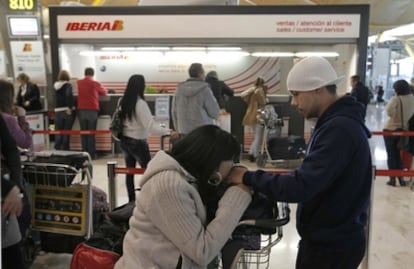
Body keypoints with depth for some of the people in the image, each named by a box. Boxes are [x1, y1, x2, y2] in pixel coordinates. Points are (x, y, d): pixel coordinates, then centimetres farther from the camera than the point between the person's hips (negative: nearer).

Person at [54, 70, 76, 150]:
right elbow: (69, 95, -23)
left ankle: (57, 149, 13)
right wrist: (70, 107, -18)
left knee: (58, 132, 11)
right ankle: (64, 149, 5)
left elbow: (56, 98, 14)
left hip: (58, 111, 4)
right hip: (67, 111, -4)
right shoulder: (68, 85, -7)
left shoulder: (55, 85, 8)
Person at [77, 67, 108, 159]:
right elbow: (104, 92, 14)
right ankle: (92, 154, 1)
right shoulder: (96, 83, -2)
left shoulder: (79, 82, 6)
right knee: (91, 133, 0)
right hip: (92, 110, -3)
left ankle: (84, 153, 9)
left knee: (83, 133, 8)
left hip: (81, 110, 3)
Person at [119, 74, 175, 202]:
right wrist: (168, 131, -28)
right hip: (138, 142, -7)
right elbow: (150, 125, -26)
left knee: (130, 171, 15)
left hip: (125, 141, 7)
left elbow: (121, 120, 11)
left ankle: (132, 200, 23)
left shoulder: (123, 101, 2)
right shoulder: (140, 103, -20)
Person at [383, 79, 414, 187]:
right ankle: (401, 178, 19)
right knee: (399, 154, 17)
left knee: (391, 155, 6)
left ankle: (392, 178, 10)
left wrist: (393, 116, -19)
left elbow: (389, 109, -36)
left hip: (391, 129, -5)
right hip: (404, 129, 5)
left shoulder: (396, 99, -19)